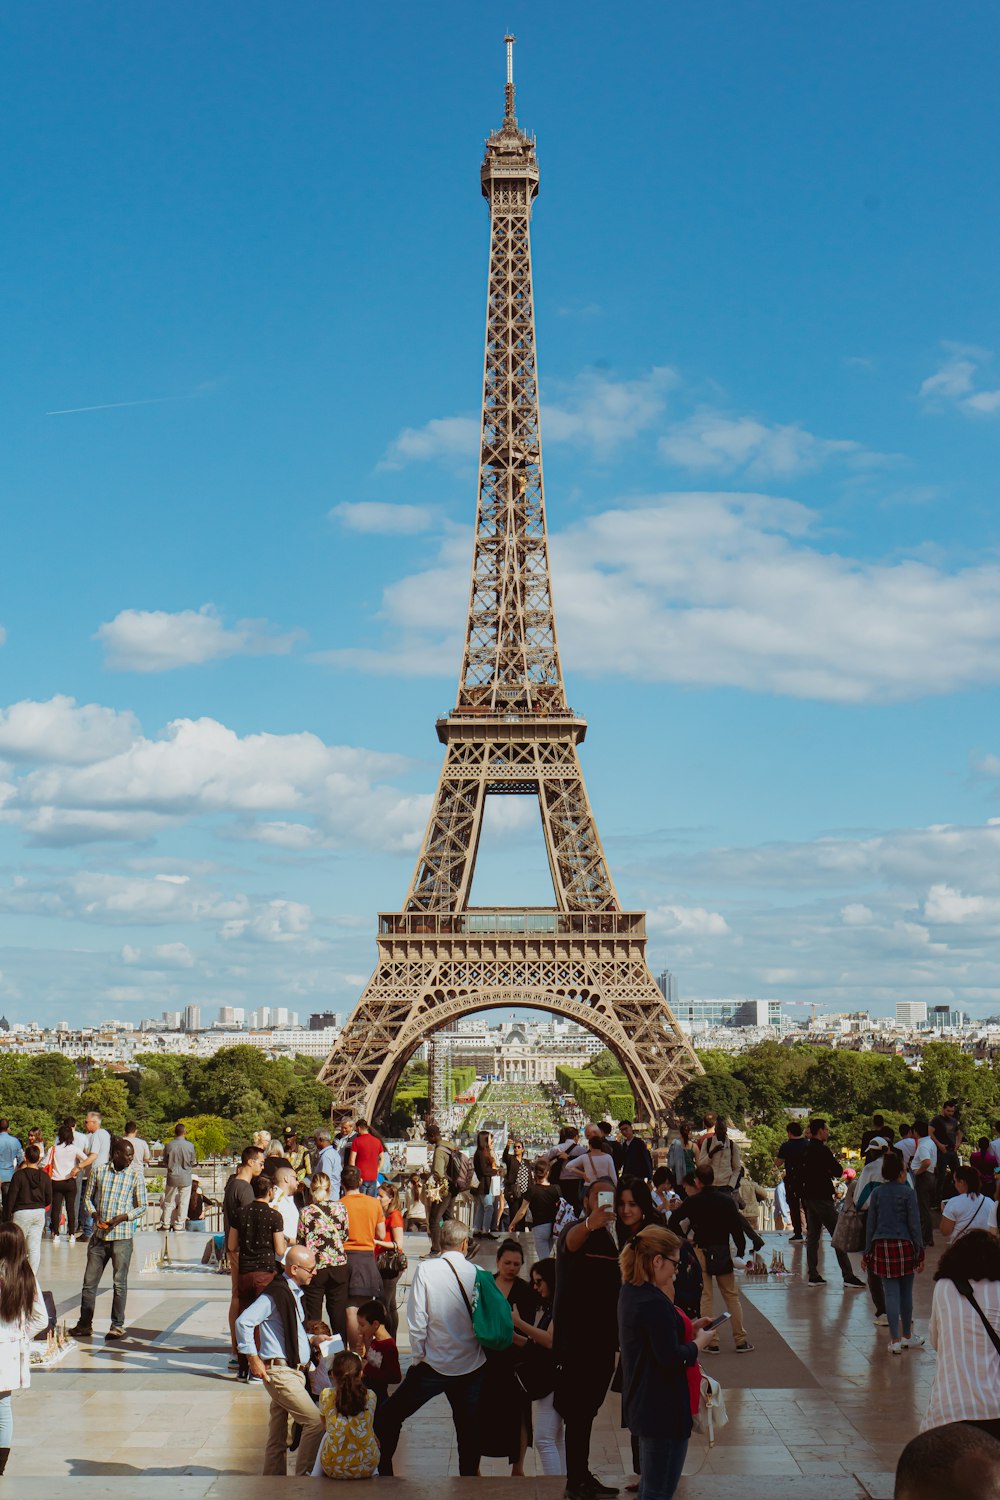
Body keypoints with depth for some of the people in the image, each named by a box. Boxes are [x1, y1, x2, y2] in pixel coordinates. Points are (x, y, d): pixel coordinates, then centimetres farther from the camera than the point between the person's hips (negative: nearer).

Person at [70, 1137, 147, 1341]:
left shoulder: (135, 1177, -1)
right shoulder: (98, 1171, 4)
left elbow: (142, 1207, 2)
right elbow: (88, 1198, 12)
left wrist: (122, 1217, -13)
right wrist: (95, 1215, -7)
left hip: (122, 1237, -2)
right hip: (98, 1236, 2)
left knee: (120, 1283, 2)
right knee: (89, 1282, 7)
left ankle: (118, 1325, 12)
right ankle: (85, 1325, 18)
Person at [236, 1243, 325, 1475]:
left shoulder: (294, 1292, 16)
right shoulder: (275, 1293, -16)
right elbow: (243, 1321, -21)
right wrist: (253, 1358, -17)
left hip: (292, 1371, 10)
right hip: (279, 1372, -10)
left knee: (278, 1435, 13)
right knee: (316, 1423, -12)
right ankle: (303, 1477, -4)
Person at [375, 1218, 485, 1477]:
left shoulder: (426, 1270, -11)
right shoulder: (478, 1274, -4)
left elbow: (417, 1321, -11)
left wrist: (417, 1359, 1)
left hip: (434, 1366, -2)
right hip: (472, 1366, 3)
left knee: (388, 1417, 14)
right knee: (468, 1427, 14)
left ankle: (383, 1471, 18)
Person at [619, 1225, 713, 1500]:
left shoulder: (631, 1292, 6)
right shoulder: (654, 1302, -25)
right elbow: (671, 1359, -25)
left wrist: (689, 1328, 10)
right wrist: (699, 1342, -9)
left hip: (642, 1404, 10)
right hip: (664, 1410, -10)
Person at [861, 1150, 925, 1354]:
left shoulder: (877, 1193, 5)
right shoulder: (908, 1192, -5)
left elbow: (870, 1224, 7)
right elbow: (914, 1224, -5)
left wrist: (867, 1253, 14)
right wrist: (920, 1252, 1)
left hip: (881, 1246, 2)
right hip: (904, 1245, -2)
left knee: (890, 1292, 3)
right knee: (906, 1292, 11)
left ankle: (895, 1339, 1)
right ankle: (907, 1336, 23)